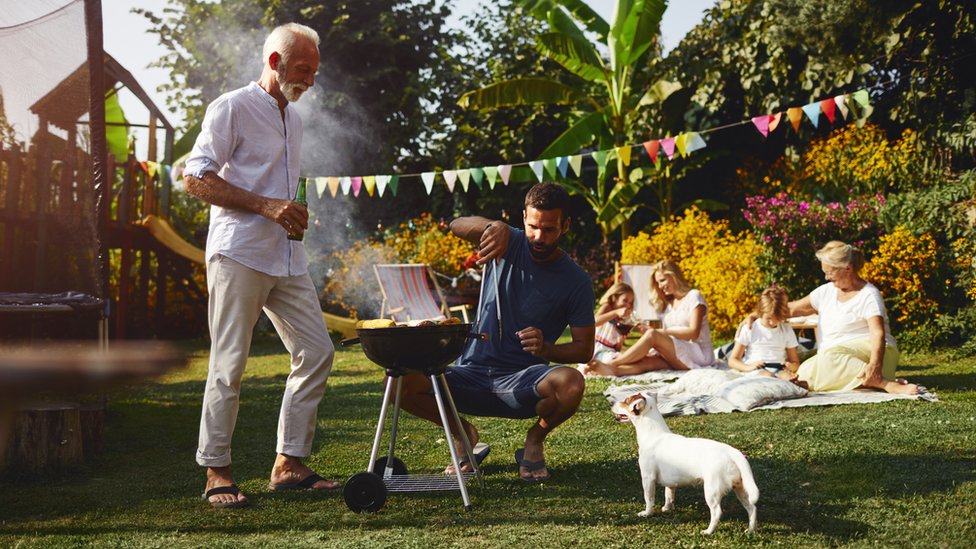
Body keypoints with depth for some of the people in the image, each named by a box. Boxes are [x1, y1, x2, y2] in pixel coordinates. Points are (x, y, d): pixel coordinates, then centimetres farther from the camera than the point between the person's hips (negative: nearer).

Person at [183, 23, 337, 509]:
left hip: (286, 258, 8)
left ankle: (289, 463, 12)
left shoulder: (293, 118, 20)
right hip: (238, 254, -8)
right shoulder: (232, 108, -5)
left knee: (317, 352, 4)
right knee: (228, 367, -6)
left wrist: (294, 214, 14)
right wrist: (265, 206, -18)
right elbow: (196, 178, -12)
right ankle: (216, 472, 4)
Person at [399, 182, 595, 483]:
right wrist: (494, 227, -37)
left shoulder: (576, 282, -2)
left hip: (522, 382, -1)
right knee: (399, 383, -22)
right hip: (471, 375, 2)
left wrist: (547, 349, -22)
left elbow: (584, 348, -1)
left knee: (571, 384, -36)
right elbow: (457, 226, -16)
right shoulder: (509, 244, 1)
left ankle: (535, 440, 1)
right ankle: (463, 433, 8)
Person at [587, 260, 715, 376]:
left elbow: (693, 333, -11)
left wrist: (665, 331, -14)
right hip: (678, 356, 5)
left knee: (652, 335, -26)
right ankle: (613, 370, -55)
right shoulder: (667, 303, 22)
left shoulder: (693, 296, 1)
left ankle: (612, 363, -31)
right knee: (650, 360, -28)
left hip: (699, 356, -5)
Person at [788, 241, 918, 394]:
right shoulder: (826, 291, 14)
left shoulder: (869, 295, -9)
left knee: (831, 356, -37)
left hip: (869, 351, -8)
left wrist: (875, 364, -39)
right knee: (804, 373, -19)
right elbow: (793, 309, 20)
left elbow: (878, 333, -22)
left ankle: (888, 385, -35)